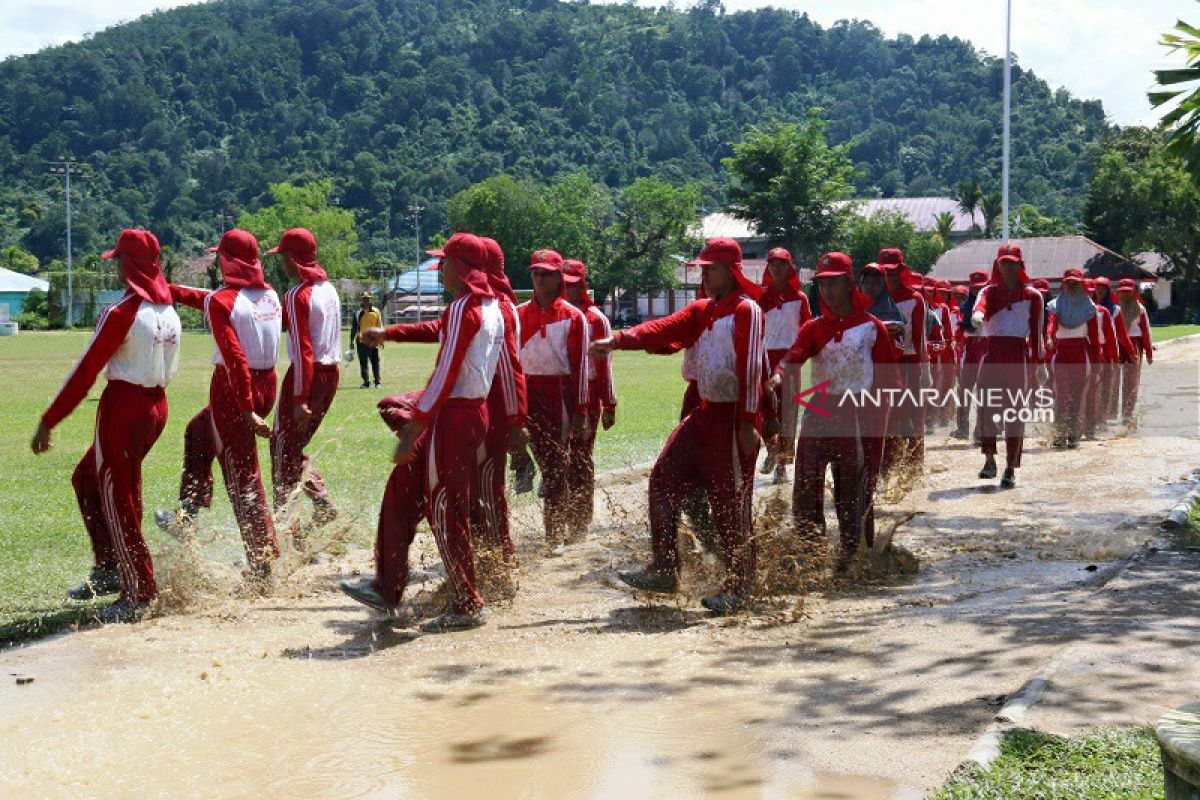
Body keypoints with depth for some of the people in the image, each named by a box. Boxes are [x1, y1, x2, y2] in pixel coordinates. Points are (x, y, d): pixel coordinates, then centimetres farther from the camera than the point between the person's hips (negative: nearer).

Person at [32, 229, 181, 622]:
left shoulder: (121, 313, -17)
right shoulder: (169, 311, 6)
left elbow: (85, 372, -17)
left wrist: (48, 422, -13)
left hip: (123, 406, -8)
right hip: (157, 405, 8)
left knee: (116, 501, 3)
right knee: (87, 479, 23)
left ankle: (138, 594, 9)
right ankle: (108, 570, 26)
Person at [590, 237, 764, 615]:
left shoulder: (746, 310, -11)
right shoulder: (702, 310, 16)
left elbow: (749, 369, -17)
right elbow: (664, 329, 4)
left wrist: (748, 423, -22)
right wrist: (618, 340, -9)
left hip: (732, 418, -9)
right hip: (703, 413, 9)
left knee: (730, 502, -3)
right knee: (664, 481, 8)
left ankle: (739, 587, 10)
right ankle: (664, 570, 16)